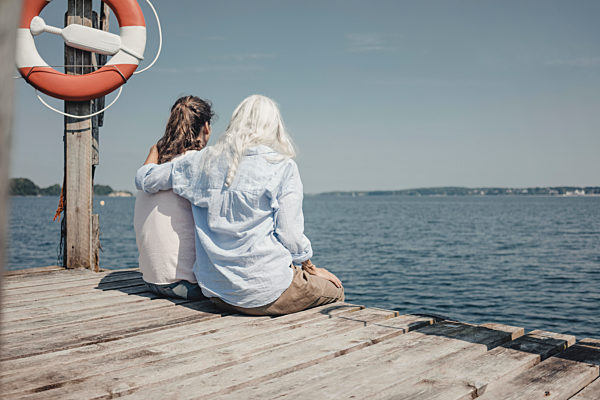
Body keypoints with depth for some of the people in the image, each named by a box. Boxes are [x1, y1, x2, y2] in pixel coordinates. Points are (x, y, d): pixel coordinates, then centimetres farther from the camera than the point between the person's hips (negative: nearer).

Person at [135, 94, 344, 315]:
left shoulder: (205, 160, 4)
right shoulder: (283, 167, -8)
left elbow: (144, 179, 14)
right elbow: (289, 234, -11)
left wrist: (153, 156, 37)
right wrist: (311, 269, 8)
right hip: (264, 292, -6)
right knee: (334, 290, 19)